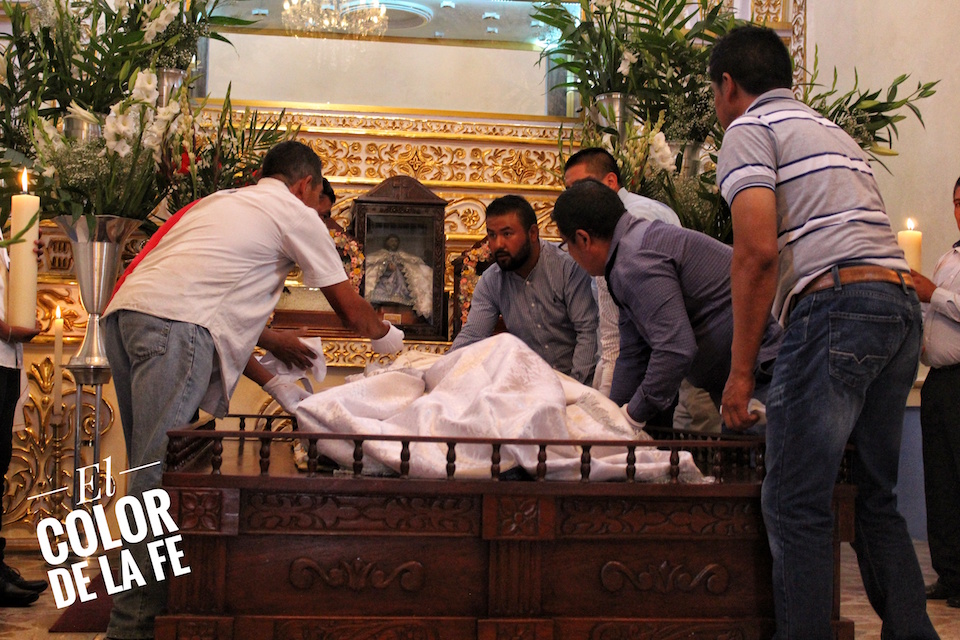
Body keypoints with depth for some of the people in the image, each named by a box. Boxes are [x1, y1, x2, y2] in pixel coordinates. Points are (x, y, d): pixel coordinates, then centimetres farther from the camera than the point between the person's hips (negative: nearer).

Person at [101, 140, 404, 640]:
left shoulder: (221, 202, 35)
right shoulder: (297, 214, 13)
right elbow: (350, 309, 19)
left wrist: (269, 378, 40)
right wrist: (389, 337, 40)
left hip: (124, 314, 9)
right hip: (175, 323, -9)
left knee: (151, 468, 13)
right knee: (159, 471, -10)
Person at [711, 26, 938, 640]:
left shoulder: (749, 129, 3)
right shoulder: (836, 132, 29)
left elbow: (759, 251, -10)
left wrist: (740, 372, -8)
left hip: (837, 305, -9)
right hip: (903, 302, 9)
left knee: (797, 503, -5)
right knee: (876, 496, 15)